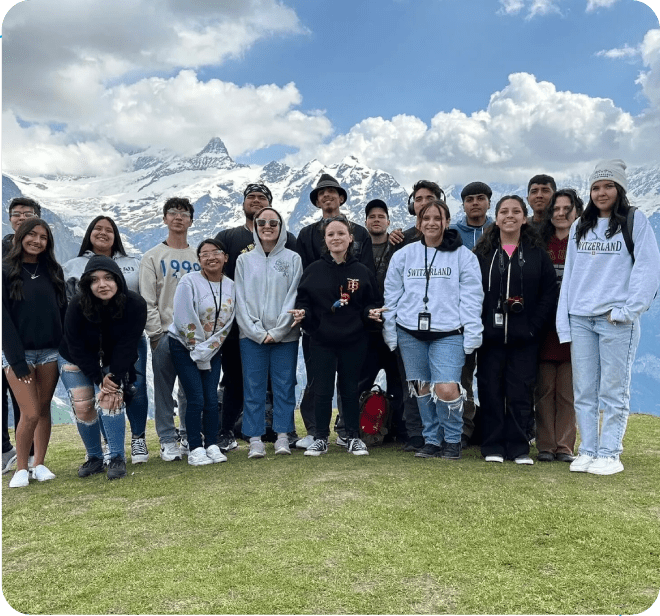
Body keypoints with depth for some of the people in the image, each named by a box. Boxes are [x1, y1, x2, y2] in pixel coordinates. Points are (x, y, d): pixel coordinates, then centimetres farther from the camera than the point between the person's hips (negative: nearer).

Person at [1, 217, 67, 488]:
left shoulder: (53, 271, 8)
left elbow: (63, 311, 8)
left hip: (50, 352, 3)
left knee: (44, 409, 7)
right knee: (30, 414, -7)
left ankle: (39, 464, 20)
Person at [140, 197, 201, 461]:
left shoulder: (199, 256, 13)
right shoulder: (153, 257, 5)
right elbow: (147, 300, -1)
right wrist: (156, 333, -8)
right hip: (165, 333, -2)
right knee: (164, 389, 1)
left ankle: (189, 437, 20)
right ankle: (168, 440, 10)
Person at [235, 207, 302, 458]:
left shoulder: (293, 259, 6)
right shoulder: (244, 260, 10)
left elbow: (294, 297, -1)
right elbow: (241, 299, 3)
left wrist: (278, 331, -9)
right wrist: (257, 331, -8)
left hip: (285, 335, -1)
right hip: (251, 336, 1)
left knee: (284, 385, 3)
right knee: (253, 387, 1)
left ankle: (283, 436, 13)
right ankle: (255, 439, 8)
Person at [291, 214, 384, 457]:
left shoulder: (362, 272, 1)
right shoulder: (313, 270, 0)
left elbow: (370, 304, 7)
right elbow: (302, 301, 3)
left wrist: (371, 313, -13)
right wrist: (302, 313, -17)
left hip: (354, 342, 0)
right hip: (321, 341, 0)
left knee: (350, 390, 10)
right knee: (322, 391, 5)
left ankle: (354, 437, 23)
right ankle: (320, 438, 19)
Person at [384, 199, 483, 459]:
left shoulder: (463, 255, 3)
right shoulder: (403, 255, 9)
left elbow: (471, 297, 0)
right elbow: (392, 296, 11)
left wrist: (472, 335, -6)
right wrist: (390, 333, 9)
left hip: (449, 334, -3)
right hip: (410, 333, 3)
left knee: (446, 389, -14)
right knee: (421, 389, 9)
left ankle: (452, 440, 11)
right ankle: (432, 439, 26)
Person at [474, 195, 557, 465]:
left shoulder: (537, 253, 7)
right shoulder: (483, 253, 6)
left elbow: (549, 292, 3)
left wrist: (534, 326, -6)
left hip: (524, 338, 0)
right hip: (490, 336, 0)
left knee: (521, 392, 3)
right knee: (491, 391, 4)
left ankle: (518, 448, 13)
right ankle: (492, 446, 14)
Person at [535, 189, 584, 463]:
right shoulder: (541, 244, 10)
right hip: (544, 325, 2)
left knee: (568, 390, 2)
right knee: (544, 389, 3)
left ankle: (564, 445, 11)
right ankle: (545, 446, 11)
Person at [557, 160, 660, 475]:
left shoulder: (635, 221, 3)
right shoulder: (579, 226, 15)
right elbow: (569, 274, 12)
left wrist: (627, 311, -12)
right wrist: (563, 322, 6)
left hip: (617, 320, -4)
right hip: (580, 319, 4)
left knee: (614, 392, 1)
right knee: (583, 392, 5)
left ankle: (609, 454, 9)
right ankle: (587, 451, 13)